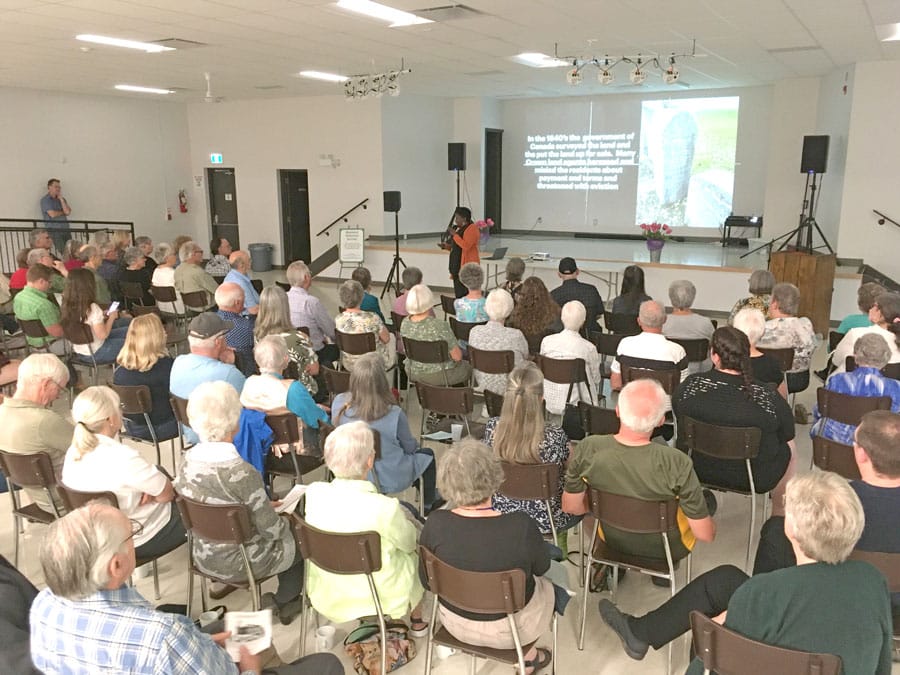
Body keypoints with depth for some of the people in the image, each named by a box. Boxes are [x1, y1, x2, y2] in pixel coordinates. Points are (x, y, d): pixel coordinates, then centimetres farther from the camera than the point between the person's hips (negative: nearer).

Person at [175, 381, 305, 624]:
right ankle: (284, 602, 39)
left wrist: (265, 506, 11)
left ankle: (283, 598, 40)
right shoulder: (242, 473, -32)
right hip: (239, 563, -6)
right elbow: (271, 530, -22)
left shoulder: (189, 460, -11)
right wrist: (285, 520, 1)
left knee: (285, 525, 26)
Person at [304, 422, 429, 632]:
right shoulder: (384, 508, -32)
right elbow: (410, 542, -12)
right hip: (376, 595, -4)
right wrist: (403, 516, 8)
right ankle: (417, 621, 43)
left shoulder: (313, 493, -20)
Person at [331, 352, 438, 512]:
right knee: (427, 455, 25)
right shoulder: (394, 414, -32)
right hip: (390, 479, -5)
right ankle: (429, 506, 45)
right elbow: (410, 447, -13)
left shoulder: (339, 403, -21)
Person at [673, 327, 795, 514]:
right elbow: (787, 435, -7)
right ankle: (779, 513, 44)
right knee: (788, 451, 26)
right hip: (753, 478, -2)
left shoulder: (689, 386, -19)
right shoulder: (769, 398, -24)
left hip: (696, 470, 2)